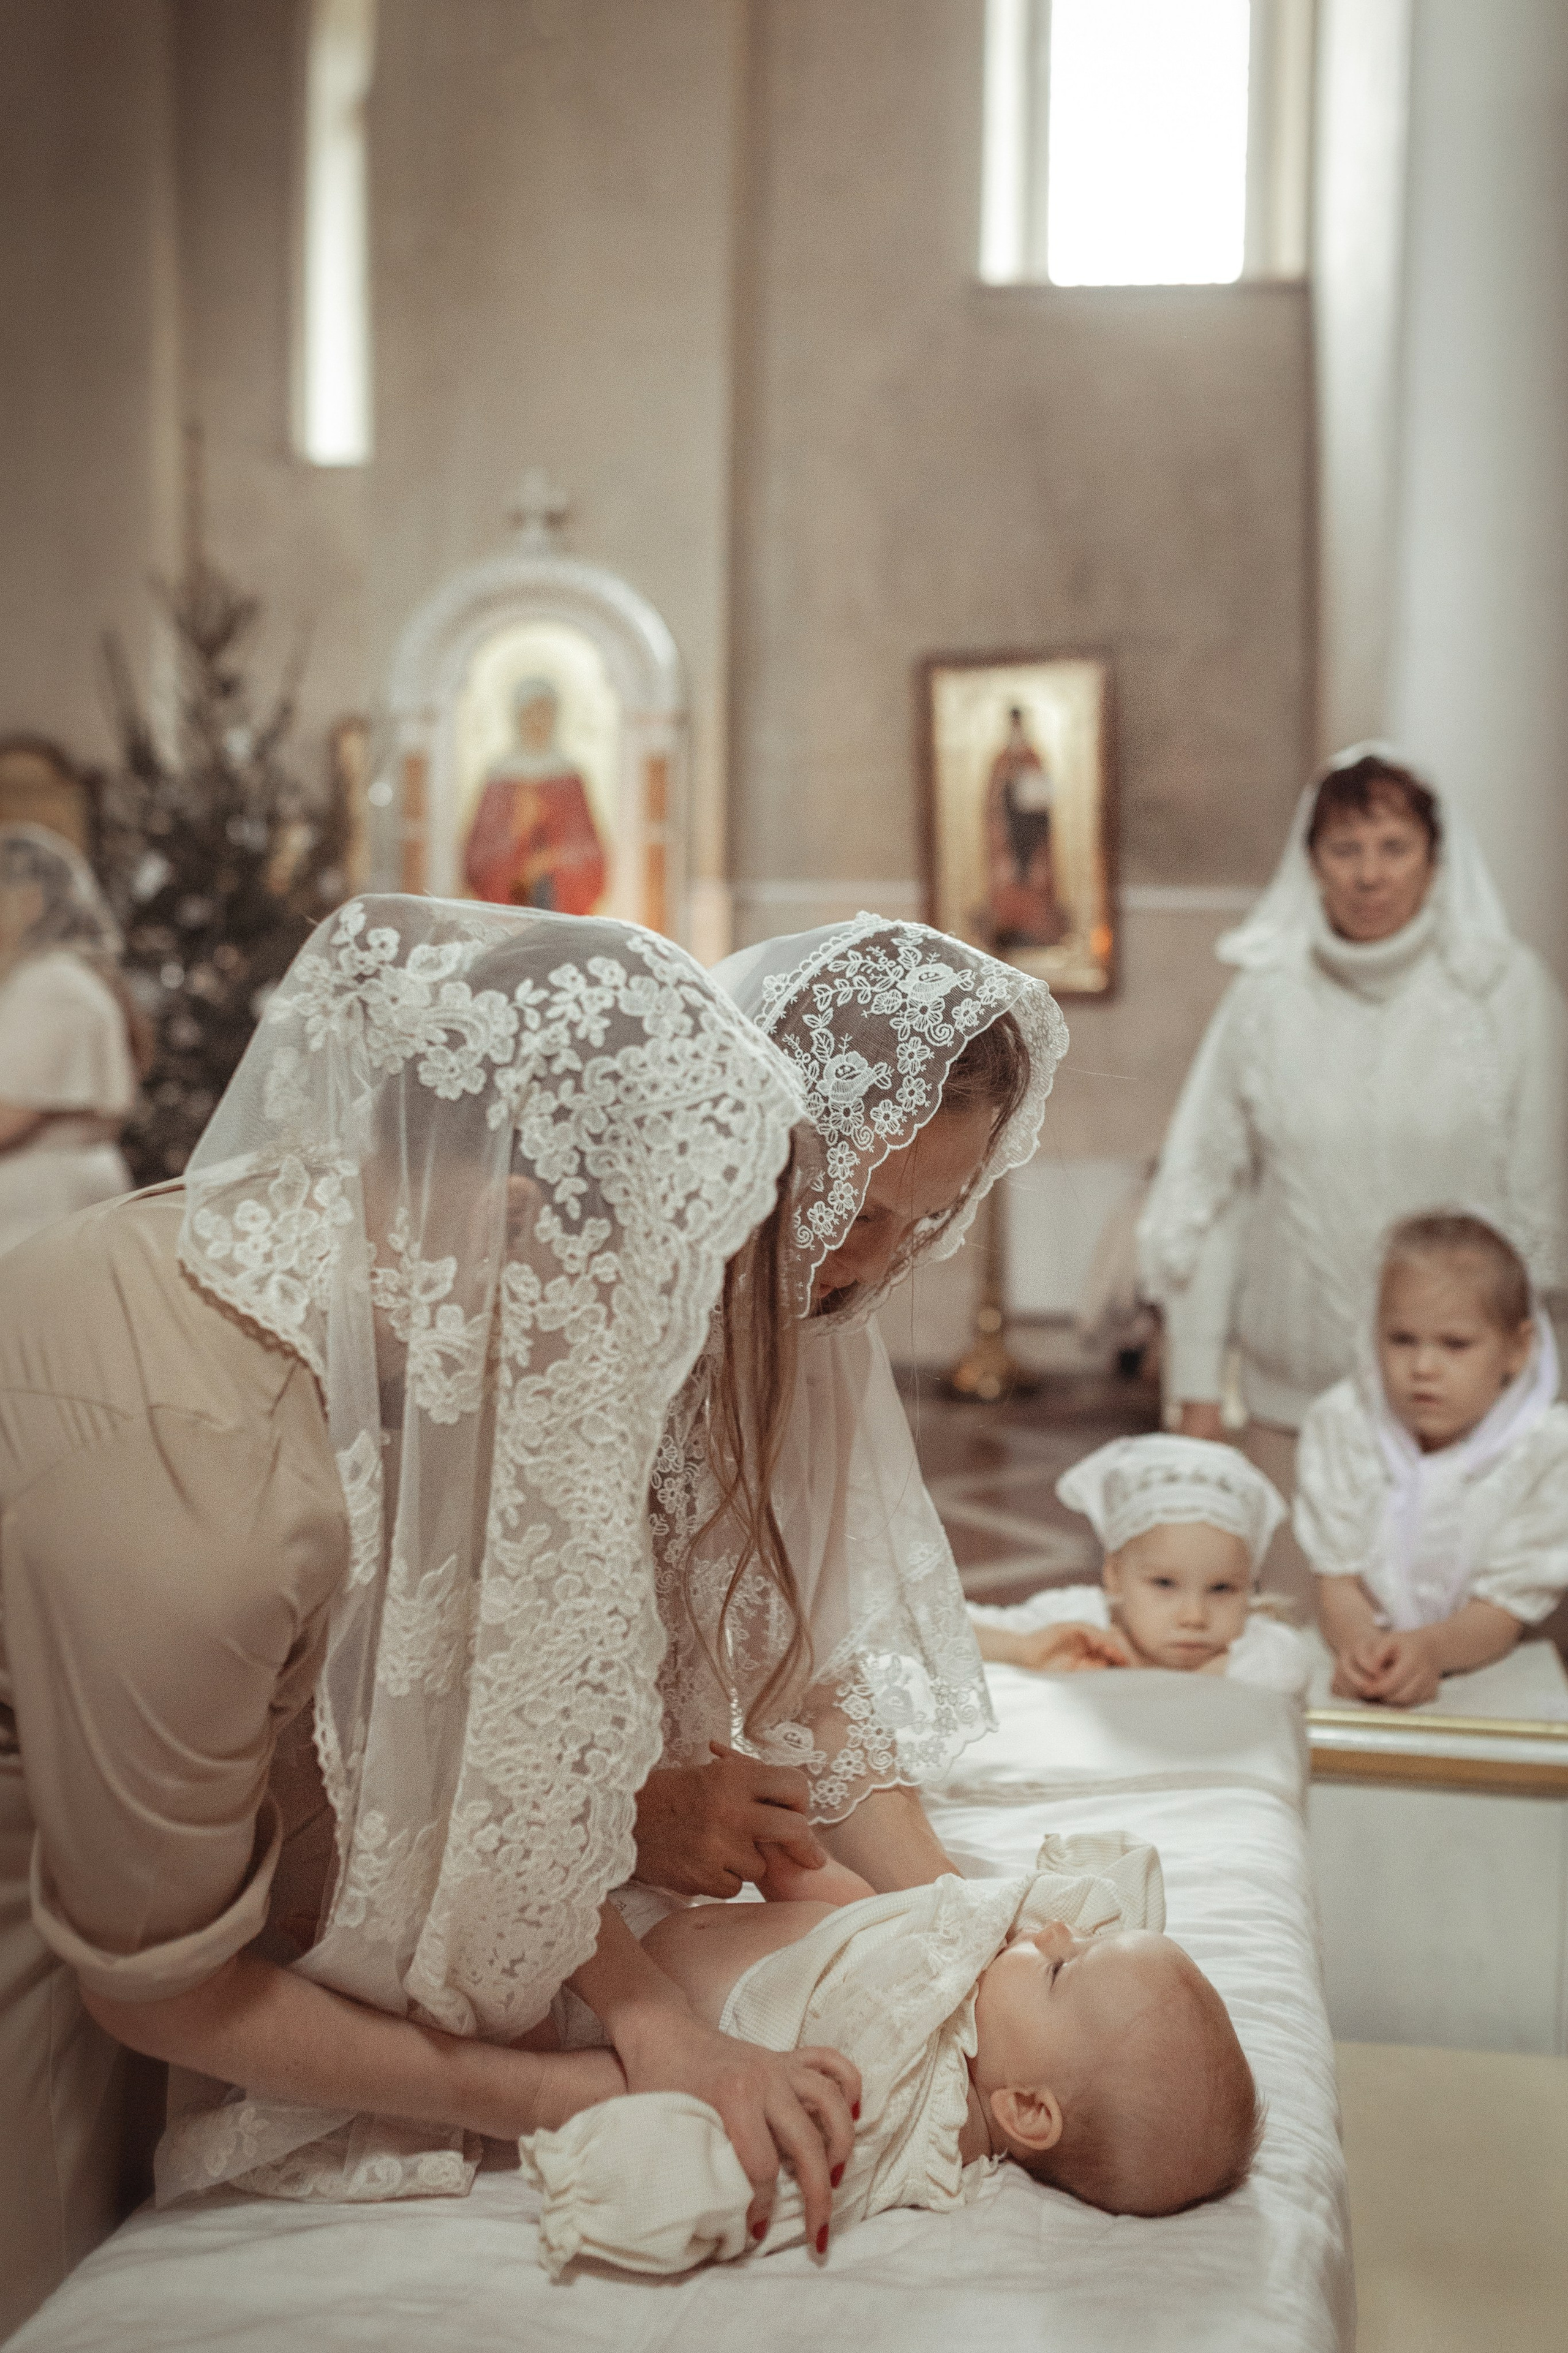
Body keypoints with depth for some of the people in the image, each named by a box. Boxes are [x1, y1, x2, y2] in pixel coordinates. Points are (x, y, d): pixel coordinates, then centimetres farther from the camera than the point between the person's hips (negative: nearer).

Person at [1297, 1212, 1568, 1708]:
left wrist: (1433, 1647, -27)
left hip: (1483, 1671, -1)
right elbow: (1337, 1577, -2)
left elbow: (1505, 1607, -7)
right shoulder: (1342, 1423, -1)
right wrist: (1358, 1644, -24)